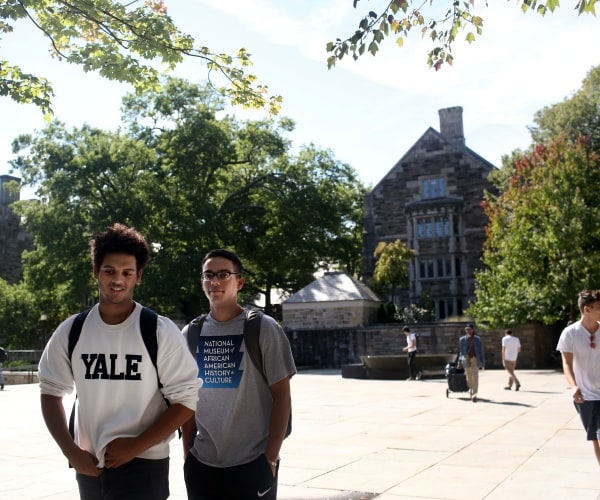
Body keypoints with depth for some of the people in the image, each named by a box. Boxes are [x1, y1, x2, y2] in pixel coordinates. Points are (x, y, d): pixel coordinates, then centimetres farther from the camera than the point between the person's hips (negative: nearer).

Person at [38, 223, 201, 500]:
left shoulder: (160, 331, -11)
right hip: (89, 465, 4)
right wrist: (70, 450, -3)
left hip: (143, 465, -3)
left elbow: (185, 400, -10)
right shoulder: (70, 331, -1)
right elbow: (51, 392, 8)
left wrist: (135, 447, -13)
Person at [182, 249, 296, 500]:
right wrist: (187, 452, 6)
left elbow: (282, 396, -6)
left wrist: (271, 457, -9)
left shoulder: (263, 329, -7)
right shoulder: (190, 334, 4)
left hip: (252, 463, -3)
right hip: (201, 464, 4)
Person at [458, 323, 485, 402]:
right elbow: (461, 351, 10)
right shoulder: (462, 339, 4)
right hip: (466, 360, 2)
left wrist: (483, 363, -1)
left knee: (475, 377, -11)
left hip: (475, 359, -2)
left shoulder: (477, 339, -1)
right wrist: (460, 362, 7)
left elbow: (481, 351, 2)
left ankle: (474, 395, -13)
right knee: (469, 378, 8)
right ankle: (471, 391, 33)